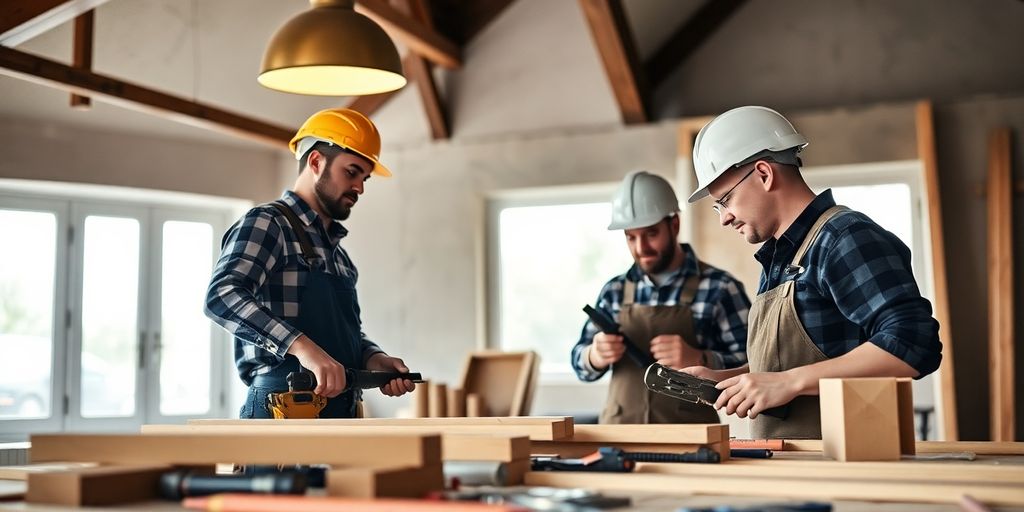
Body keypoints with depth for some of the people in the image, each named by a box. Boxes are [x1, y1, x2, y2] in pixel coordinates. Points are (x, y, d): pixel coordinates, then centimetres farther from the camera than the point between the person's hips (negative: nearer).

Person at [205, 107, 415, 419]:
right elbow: (223, 296, -22)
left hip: (340, 414, 8)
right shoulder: (267, 224, -5)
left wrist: (373, 359, 4)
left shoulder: (336, 250, 22)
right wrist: (301, 345, -34)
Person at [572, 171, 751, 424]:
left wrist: (698, 360, -20)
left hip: (689, 435, -3)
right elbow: (581, 364, 13)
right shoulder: (614, 291, 8)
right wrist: (595, 356, -8)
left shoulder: (719, 288, -3)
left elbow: (752, 365, -5)